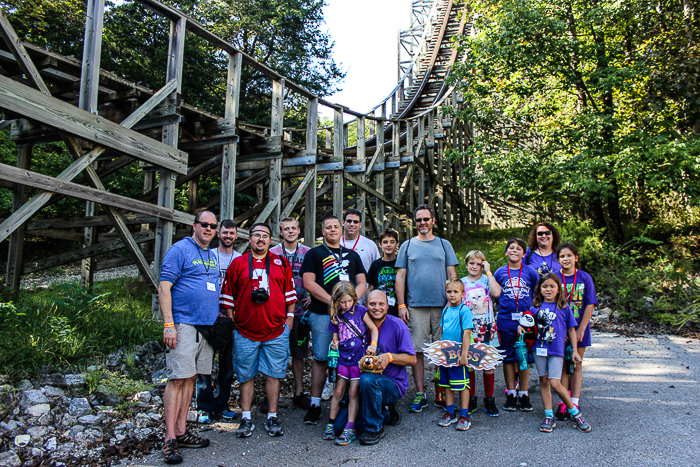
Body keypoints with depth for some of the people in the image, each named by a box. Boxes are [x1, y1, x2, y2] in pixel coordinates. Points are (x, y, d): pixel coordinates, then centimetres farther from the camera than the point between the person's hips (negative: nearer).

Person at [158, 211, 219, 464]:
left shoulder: (212, 256, 17)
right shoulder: (180, 250, -6)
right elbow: (164, 287, -11)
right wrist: (168, 324, -18)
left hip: (208, 325, 7)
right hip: (184, 325, -7)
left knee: (190, 378, 11)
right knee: (177, 379, -7)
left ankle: (181, 431, 19)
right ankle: (170, 439, -1)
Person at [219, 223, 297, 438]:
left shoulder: (281, 264, 8)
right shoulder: (237, 263, 6)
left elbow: (290, 295, 12)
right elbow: (228, 297, 8)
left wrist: (289, 320, 6)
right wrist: (232, 322, 4)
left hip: (276, 331, 0)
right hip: (245, 332, 0)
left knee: (273, 374, 4)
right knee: (246, 375, 7)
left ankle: (272, 418, 15)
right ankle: (246, 419, 18)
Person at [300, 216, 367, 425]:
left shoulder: (352, 255, 21)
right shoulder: (314, 254, 9)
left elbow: (362, 282, 15)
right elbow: (308, 283, -2)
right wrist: (332, 301, -11)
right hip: (322, 314, -3)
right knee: (321, 358, -1)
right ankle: (315, 405, 8)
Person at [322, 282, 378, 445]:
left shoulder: (359, 310, -1)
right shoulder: (335, 317, 6)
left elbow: (373, 328, 1)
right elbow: (336, 337, 14)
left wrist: (373, 344, -13)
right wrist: (335, 343, -9)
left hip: (359, 358, -3)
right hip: (343, 358, 3)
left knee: (353, 392, -3)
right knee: (338, 391, 5)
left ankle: (349, 429, 2)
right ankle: (331, 424, 18)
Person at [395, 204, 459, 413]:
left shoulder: (444, 245, 12)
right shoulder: (407, 246, 10)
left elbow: (452, 275, 9)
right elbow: (400, 276, 7)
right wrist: (401, 305, -1)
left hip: (442, 305, 1)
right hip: (415, 307, 0)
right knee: (417, 350, -1)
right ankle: (420, 394, 8)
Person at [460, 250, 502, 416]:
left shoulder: (487, 280, 5)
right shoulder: (461, 282, 8)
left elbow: (496, 293, -17)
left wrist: (488, 272, -10)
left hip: (486, 328, -1)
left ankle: (489, 399, 15)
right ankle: (471, 399, 17)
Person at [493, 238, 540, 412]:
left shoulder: (530, 272, 4)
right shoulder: (500, 272, 5)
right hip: (505, 321, 0)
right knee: (508, 357, 7)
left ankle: (524, 394, 17)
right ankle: (511, 394, 18)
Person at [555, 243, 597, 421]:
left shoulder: (585, 278, -4)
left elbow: (590, 305, -4)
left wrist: (580, 329, -9)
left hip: (579, 328, 0)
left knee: (576, 365, 9)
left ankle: (574, 403, 16)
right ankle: (563, 403, 12)